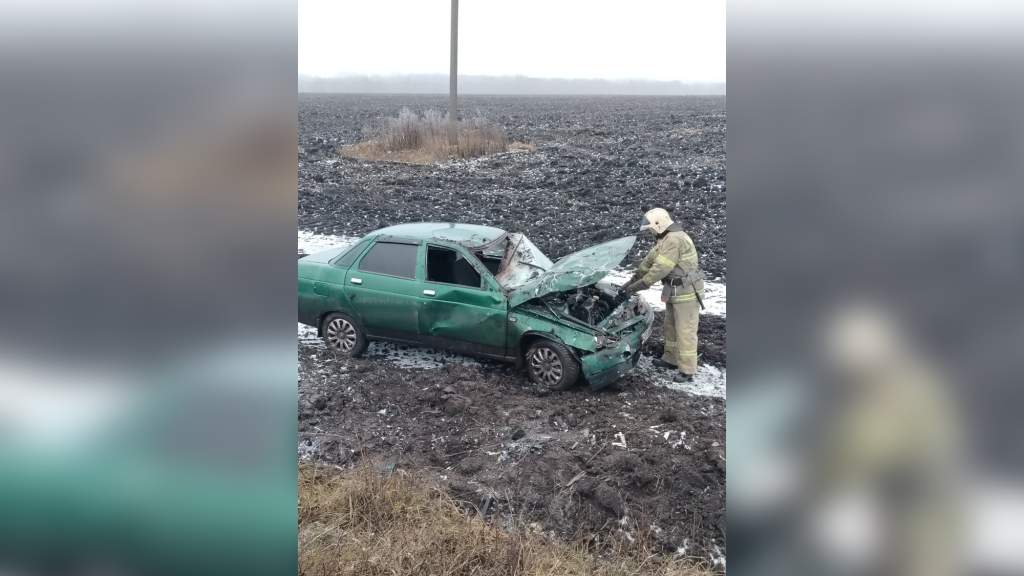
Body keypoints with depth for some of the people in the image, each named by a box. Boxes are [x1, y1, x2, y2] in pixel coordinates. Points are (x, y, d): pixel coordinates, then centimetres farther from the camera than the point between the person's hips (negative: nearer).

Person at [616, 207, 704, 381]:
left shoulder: (674, 240, -23)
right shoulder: (665, 239, 11)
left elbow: (659, 269, -26)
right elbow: (649, 262, 16)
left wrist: (635, 287, -20)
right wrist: (630, 282, 14)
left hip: (687, 293, -10)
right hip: (675, 291, 10)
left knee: (685, 331, -3)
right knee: (671, 327, 21)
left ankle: (687, 370, 4)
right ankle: (670, 359, 35)